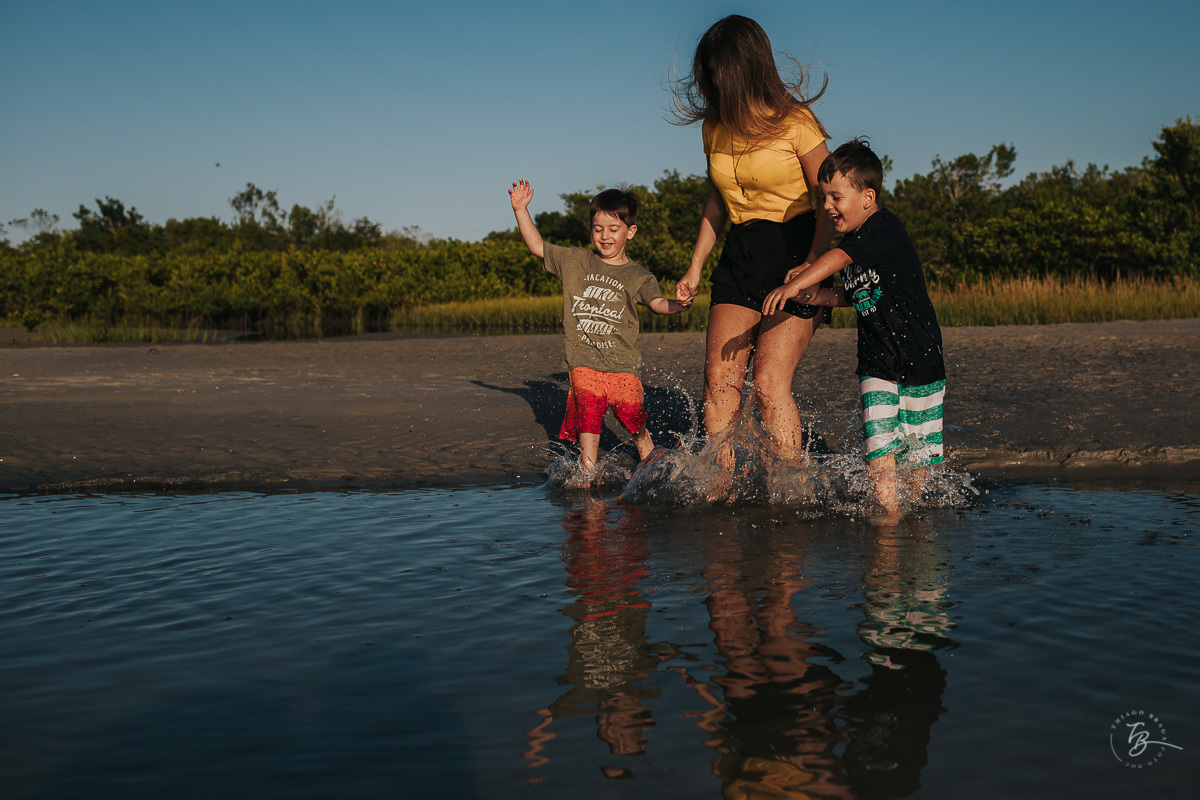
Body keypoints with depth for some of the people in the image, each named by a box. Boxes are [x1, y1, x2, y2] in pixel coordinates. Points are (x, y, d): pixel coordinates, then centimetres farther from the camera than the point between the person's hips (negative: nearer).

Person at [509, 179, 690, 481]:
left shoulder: (638, 275, 4)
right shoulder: (575, 261, 11)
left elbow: (657, 302, -12)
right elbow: (537, 246, 15)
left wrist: (676, 305, -34)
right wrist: (521, 209, 7)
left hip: (622, 365, -1)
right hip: (584, 363, 1)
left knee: (636, 424, 3)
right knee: (589, 421, -11)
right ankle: (587, 480, -2)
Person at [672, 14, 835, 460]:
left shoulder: (794, 121, -8)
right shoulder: (715, 126, 9)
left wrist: (810, 269, -20)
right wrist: (695, 267, 17)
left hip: (794, 251, -5)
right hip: (738, 256, 5)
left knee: (769, 382, -14)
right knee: (719, 379, -7)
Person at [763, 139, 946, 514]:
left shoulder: (885, 227, -17)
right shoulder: (853, 240, 7)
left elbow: (838, 257, -33)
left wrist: (795, 284, -45)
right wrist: (817, 296, 0)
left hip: (919, 357, -5)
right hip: (876, 363, 5)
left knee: (917, 446, 7)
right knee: (878, 441, -9)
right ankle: (889, 514, -5)